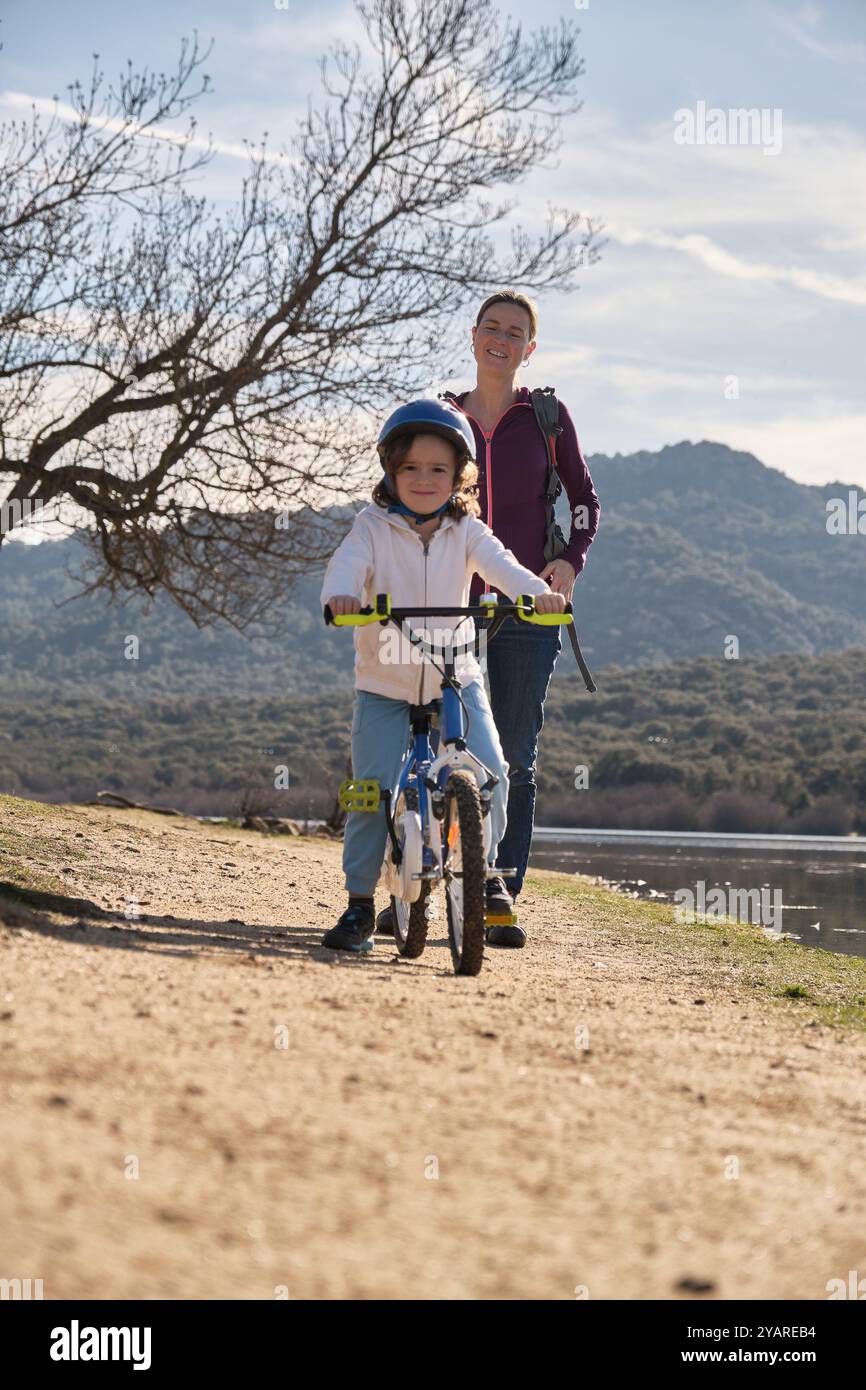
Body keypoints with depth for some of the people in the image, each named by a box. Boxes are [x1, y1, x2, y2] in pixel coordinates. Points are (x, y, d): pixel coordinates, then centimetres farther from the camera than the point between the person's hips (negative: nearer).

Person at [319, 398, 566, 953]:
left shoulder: (466, 532, 0)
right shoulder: (374, 527, -6)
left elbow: (499, 563, -18)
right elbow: (348, 562, -24)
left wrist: (538, 591, -39)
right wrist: (341, 594, -48)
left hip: (456, 679, 2)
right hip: (384, 684, -2)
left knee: (490, 771, -15)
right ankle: (360, 904, 2)